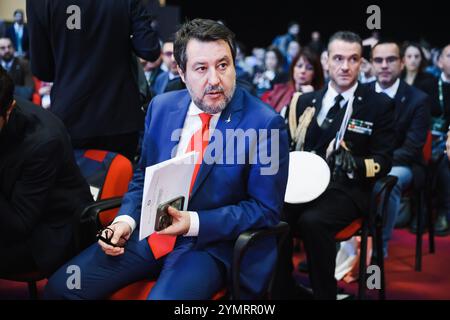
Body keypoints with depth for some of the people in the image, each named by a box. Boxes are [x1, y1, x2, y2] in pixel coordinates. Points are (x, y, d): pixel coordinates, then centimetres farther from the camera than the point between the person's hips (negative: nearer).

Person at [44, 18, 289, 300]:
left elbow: (266, 210, -10)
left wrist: (194, 223, -20)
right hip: (150, 231, 5)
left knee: (164, 296, -33)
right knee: (62, 286, -8)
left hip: (210, 244, -5)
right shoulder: (162, 107, 4)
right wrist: (126, 219, -4)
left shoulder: (265, 124, -12)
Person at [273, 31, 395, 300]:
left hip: (347, 189, -3)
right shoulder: (307, 101, 14)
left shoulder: (380, 105, 2)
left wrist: (354, 164, -21)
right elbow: (291, 146, 16)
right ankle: (283, 291, -10)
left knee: (312, 222, -34)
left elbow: (383, 162, -1)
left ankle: (325, 293, -15)